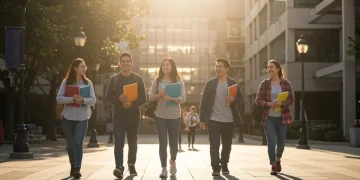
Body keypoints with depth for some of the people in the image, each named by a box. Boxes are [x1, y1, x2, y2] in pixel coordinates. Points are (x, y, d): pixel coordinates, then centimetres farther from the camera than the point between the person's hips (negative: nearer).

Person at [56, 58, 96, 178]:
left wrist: (83, 100, -24)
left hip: (82, 118, -1)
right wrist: (72, 99, -24)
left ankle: (77, 169, -15)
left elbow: (93, 100, -4)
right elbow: (59, 99, -9)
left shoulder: (88, 83, 2)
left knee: (78, 143, -12)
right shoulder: (66, 82, -1)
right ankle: (73, 166, 31)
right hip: (68, 117, 1)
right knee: (70, 144, 12)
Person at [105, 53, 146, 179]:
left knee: (132, 142, 10)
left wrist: (132, 104, -17)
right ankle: (119, 168, -18)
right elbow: (108, 98, 2)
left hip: (133, 115, 1)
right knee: (119, 142, -12)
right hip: (118, 116, -1)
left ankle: (131, 166, 25)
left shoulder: (138, 79, 5)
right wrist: (119, 99, -18)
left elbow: (143, 98, 1)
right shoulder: (114, 79, 5)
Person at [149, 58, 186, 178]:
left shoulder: (178, 81, 1)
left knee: (173, 142, 10)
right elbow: (151, 97, 4)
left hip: (174, 116, 0)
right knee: (162, 143, -5)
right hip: (160, 116, 0)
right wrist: (160, 95, -16)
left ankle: (172, 161, 38)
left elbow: (183, 98, -6)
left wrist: (171, 98, -23)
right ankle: (164, 168, 0)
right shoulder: (157, 81, 4)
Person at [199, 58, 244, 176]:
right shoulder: (210, 83, 2)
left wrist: (233, 100, -18)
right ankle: (216, 168, -5)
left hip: (229, 120, 2)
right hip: (213, 119, -2)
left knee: (227, 145, 11)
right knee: (214, 145, -8)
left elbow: (241, 100, 6)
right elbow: (204, 101, 1)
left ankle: (224, 166, 27)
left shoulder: (233, 83, 4)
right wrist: (202, 119, -3)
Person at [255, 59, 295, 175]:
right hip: (269, 117, -1)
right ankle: (273, 166, 0)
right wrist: (269, 104, -18)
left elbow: (291, 99, -1)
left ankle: (278, 159, 40)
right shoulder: (264, 83, 0)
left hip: (282, 117, 1)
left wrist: (281, 104, -20)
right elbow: (258, 100, -2)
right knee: (271, 141, -11)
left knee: (281, 142, 11)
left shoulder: (285, 83, 0)